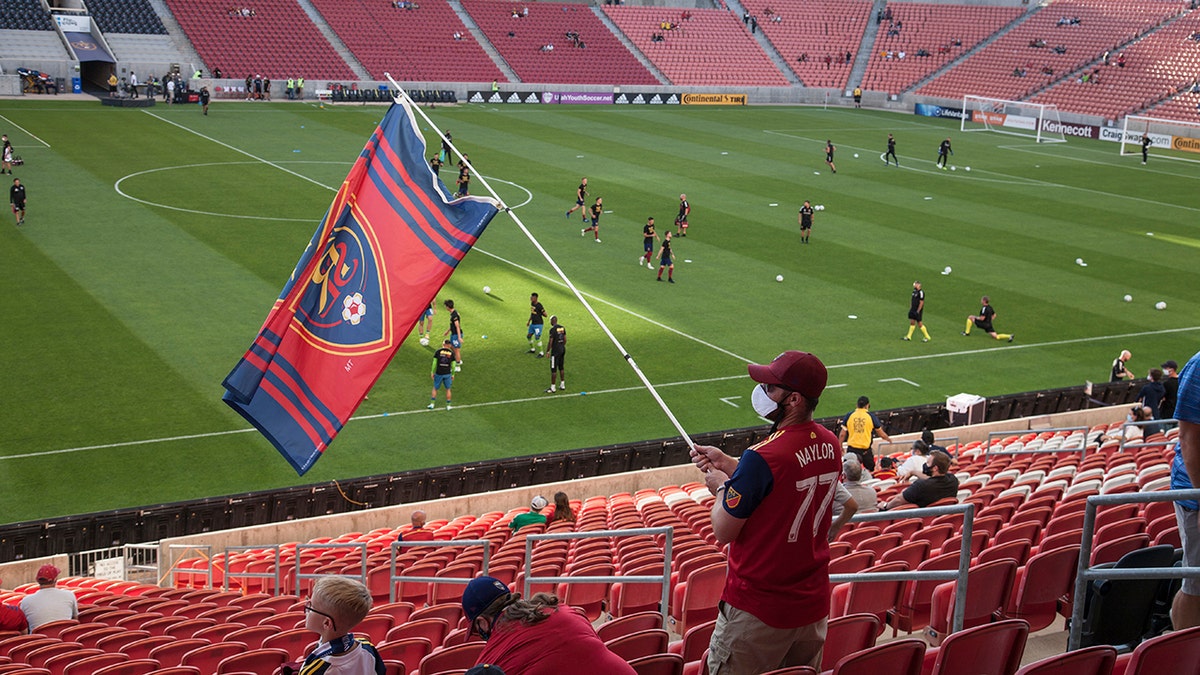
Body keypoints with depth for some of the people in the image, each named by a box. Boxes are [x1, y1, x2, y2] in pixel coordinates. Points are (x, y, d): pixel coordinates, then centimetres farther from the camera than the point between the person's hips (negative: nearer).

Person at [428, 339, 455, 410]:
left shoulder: (438, 352, -5)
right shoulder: (451, 353, -2)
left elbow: (434, 363, -6)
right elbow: (453, 365, -1)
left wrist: (432, 372, 2)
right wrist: (453, 374, 9)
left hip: (439, 373, 0)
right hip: (447, 374, 0)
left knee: (435, 388, 14)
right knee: (448, 389, 13)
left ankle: (432, 404, 13)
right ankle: (448, 405, 16)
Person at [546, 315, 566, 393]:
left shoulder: (553, 329, -17)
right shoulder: (562, 328, 6)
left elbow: (551, 341, -16)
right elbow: (565, 339, 11)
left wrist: (548, 351, -7)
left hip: (555, 351, -8)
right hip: (562, 349, 8)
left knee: (553, 369, -2)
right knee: (561, 367, 17)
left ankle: (552, 387, 1)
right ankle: (562, 385, 22)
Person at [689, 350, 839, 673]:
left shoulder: (763, 457, -24)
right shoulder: (831, 445, 0)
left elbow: (723, 532, -17)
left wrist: (721, 488, 2)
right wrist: (728, 463, 14)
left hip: (758, 610, -7)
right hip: (814, 604, 8)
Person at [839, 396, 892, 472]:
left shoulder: (849, 415, 1)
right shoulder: (871, 416, -3)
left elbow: (842, 434, 2)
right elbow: (881, 434, 7)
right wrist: (888, 439, 28)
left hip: (852, 448, 1)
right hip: (866, 450, -1)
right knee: (871, 471, 14)